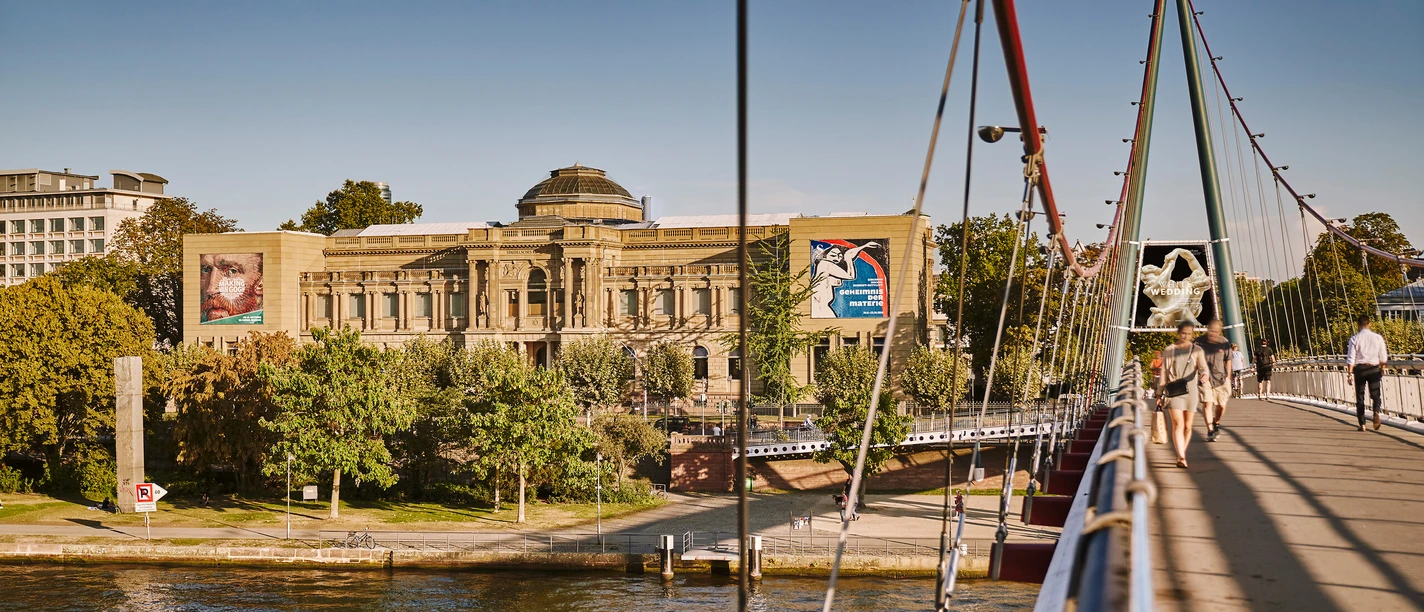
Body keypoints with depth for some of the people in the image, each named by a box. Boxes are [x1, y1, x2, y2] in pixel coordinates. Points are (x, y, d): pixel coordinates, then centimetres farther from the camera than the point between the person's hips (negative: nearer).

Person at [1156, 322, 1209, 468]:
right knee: (1178, 423, -15)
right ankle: (1181, 457, -23)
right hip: (1173, 391, -1)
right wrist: (1159, 394, 9)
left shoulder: (1196, 350, 8)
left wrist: (1204, 374, -32)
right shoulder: (1168, 350, 8)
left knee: (1188, 426, 7)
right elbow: (1164, 372, 11)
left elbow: (1202, 366, -8)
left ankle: (1181, 454, 23)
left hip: (1190, 391, 2)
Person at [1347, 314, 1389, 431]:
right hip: (1374, 368, 1)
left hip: (1359, 369, -1)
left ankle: (1362, 424, 7)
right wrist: (1382, 369, 21)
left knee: (1360, 397, 8)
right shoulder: (1378, 338, 0)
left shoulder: (1354, 339, -6)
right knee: (1375, 395, 7)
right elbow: (1383, 357, 6)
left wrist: (1349, 374, -4)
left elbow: (1351, 359, -8)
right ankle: (1376, 411, -24)